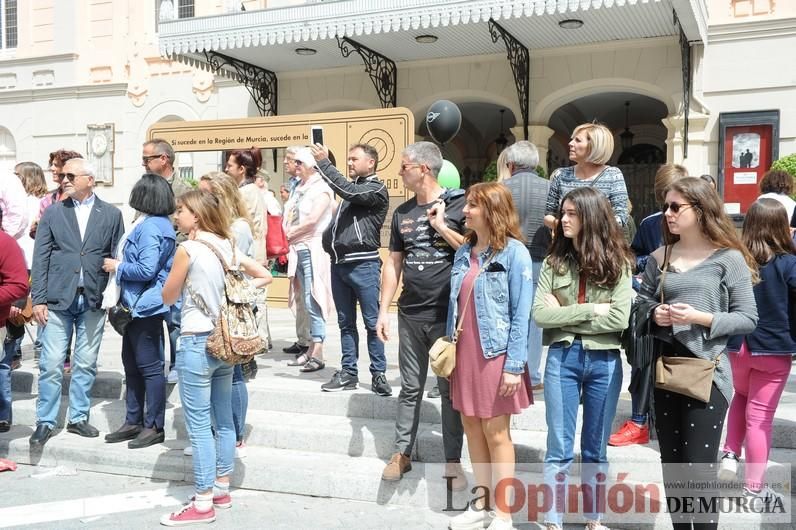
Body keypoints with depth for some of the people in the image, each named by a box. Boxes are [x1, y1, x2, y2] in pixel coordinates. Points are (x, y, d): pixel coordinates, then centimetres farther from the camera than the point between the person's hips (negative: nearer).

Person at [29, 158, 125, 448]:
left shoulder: (111, 214, 4)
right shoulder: (52, 213, 5)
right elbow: (41, 258, 3)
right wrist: (38, 299, -4)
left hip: (94, 300, 0)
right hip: (58, 299, 0)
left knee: (86, 364, 9)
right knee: (51, 365, 1)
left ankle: (78, 418, 22)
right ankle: (45, 422, 13)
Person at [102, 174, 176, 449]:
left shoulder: (150, 227, -19)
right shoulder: (157, 223, 11)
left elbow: (146, 270, -25)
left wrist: (117, 267, -11)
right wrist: (120, 264, 12)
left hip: (146, 305, -11)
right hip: (137, 305, 11)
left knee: (150, 366, -2)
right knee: (132, 364, 17)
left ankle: (154, 427, 8)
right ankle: (133, 422, 27)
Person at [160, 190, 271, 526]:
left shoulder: (187, 249, -13)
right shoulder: (228, 247, 6)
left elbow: (168, 297, -3)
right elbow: (265, 276, 13)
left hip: (196, 343, -7)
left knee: (199, 426, 0)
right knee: (223, 420, 15)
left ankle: (203, 503, 6)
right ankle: (221, 490, 26)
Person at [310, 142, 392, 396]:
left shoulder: (376, 189, -4)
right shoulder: (351, 187, 19)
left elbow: (348, 191, -20)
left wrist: (324, 162, -16)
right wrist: (328, 244, 9)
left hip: (364, 264, -7)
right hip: (339, 263, 8)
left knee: (372, 322, -2)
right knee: (346, 323, 10)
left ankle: (378, 374, 6)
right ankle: (348, 373, 17)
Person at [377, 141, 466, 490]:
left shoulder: (458, 205, -6)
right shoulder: (402, 212, 9)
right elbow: (393, 263, 12)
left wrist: (441, 226, -14)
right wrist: (383, 311, 8)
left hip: (449, 314, -4)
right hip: (410, 314, 4)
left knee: (450, 388, 6)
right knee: (410, 388, 12)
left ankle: (452, 460, 17)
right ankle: (402, 453, 24)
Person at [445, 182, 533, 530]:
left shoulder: (514, 253, -12)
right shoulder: (463, 252, 8)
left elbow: (521, 314, -14)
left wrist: (514, 365, -17)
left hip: (495, 355, -6)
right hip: (465, 353, 7)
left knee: (496, 433, 2)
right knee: (472, 427, 13)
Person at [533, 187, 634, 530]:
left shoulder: (617, 263, -2)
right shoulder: (555, 261, 1)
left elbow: (619, 319, -12)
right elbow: (539, 314, -8)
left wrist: (565, 315, -11)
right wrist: (590, 310, -13)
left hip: (604, 361, 0)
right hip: (562, 357, 0)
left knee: (596, 448, 15)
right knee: (559, 448, 6)